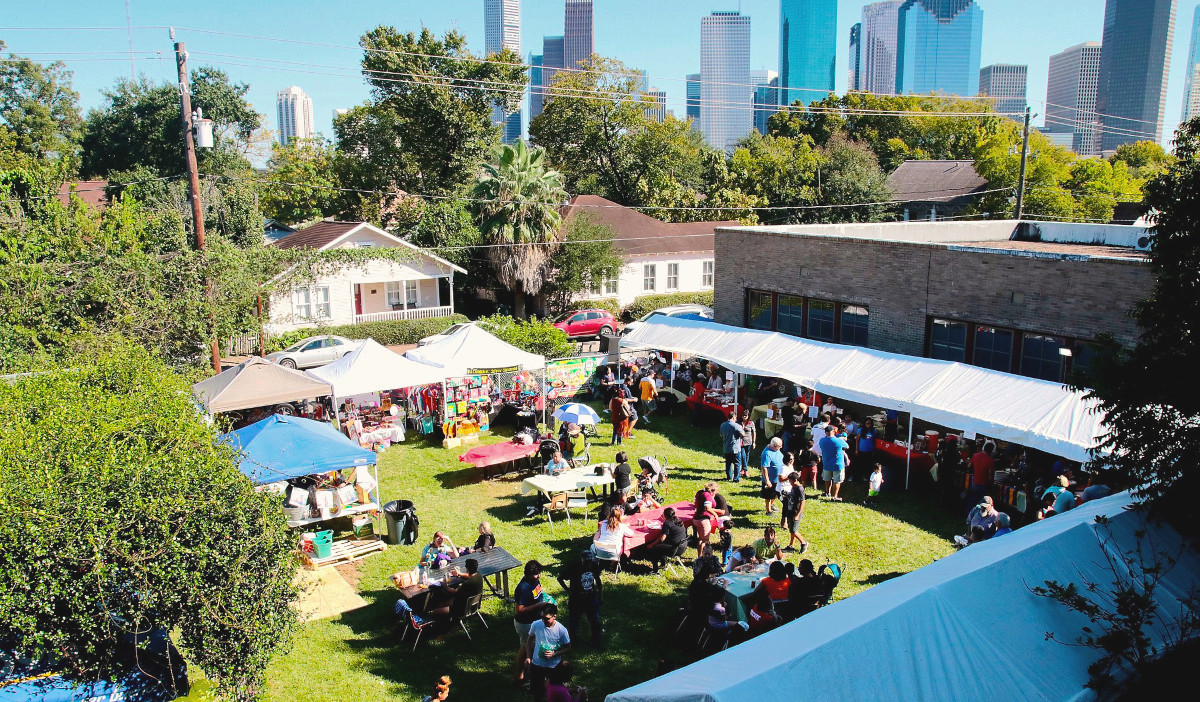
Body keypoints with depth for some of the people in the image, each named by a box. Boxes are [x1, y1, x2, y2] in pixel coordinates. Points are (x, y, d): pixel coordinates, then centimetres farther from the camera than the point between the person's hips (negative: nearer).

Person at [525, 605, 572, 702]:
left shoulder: (562, 630, -20)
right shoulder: (535, 625, -14)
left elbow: (568, 649, -7)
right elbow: (529, 641, 7)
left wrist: (555, 654, -22)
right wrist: (528, 656, 2)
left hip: (553, 666, -2)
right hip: (536, 664, 2)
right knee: (536, 688, 15)